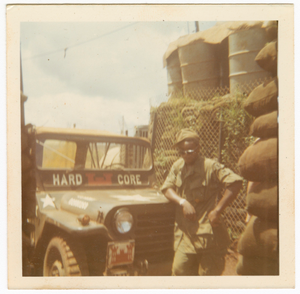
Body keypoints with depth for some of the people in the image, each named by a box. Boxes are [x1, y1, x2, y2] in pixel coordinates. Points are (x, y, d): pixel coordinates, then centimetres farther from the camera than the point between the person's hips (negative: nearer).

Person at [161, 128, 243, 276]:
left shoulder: (211, 166, -11)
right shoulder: (177, 166, 9)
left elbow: (236, 182, -19)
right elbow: (166, 187, 5)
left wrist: (217, 210, -21)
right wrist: (182, 202, -14)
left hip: (208, 234, -5)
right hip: (184, 231, 5)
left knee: (209, 273, 3)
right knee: (179, 271, 6)